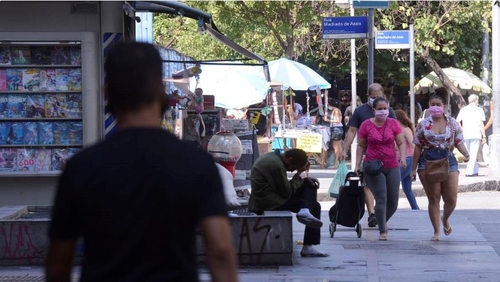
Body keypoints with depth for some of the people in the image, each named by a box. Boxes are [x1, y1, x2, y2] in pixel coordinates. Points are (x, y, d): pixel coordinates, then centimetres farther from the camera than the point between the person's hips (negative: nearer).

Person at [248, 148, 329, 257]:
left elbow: (286, 186, 20)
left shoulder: (272, 158, 13)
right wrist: (299, 174, -7)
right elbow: (287, 192, -15)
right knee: (314, 206, -4)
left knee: (310, 185, 10)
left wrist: (304, 179, 7)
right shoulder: (277, 165, -19)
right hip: (269, 202, -10)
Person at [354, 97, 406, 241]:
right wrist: (357, 165, -1)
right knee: (381, 199, -10)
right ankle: (382, 231, -2)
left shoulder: (393, 124, 3)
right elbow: (361, 146, 5)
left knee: (393, 201, 5)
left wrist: (402, 157, -12)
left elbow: (401, 143, 4)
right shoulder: (366, 125, -1)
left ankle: (383, 221, 33)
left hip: (392, 167, 3)